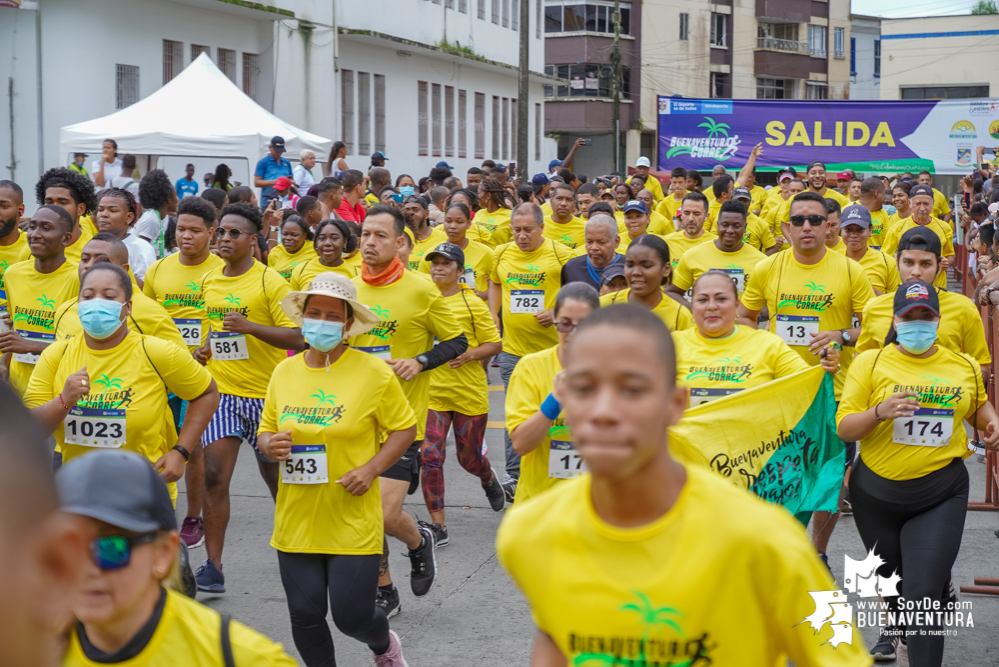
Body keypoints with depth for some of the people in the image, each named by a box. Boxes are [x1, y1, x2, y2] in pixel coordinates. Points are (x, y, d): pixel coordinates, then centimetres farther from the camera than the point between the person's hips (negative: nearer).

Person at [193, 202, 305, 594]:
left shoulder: (270, 282, -9)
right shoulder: (208, 282, 9)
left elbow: (297, 337, -13)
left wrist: (249, 326, -24)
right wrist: (206, 349, 9)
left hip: (265, 395, -4)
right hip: (221, 392, 4)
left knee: (276, 476, 11)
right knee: (213, 476, -10)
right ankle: (213, 568, -7)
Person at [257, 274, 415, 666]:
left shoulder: (374, 373, -7)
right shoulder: (284, 372, 5)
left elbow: (404, 428, 1)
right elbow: (265, 431, 15)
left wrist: (372, 468, -13)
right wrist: (270, 445, -8)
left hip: (353, 520, -3)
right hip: (296, 517, 4)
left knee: (352, 616, -3)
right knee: (305, 615, 4)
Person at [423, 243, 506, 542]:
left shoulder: (473, 304, -4)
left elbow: (494, 344, -1)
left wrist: (468, 355, -18)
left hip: (469, 393, -2)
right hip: (430, 391, 2)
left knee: (469, 458, 11)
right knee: (430, 456, -10)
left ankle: (489, 478, 49)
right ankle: (438, 526, -1)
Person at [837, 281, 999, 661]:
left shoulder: (964, 366, 5)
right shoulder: (870, 362, -3)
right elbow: (844, 428, -8)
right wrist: (880, 411, -26)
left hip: (940, 494, -1)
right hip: (877, 492, 1)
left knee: (922, 594, -14)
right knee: (887, 575, 23)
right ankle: (893, 626, 54)